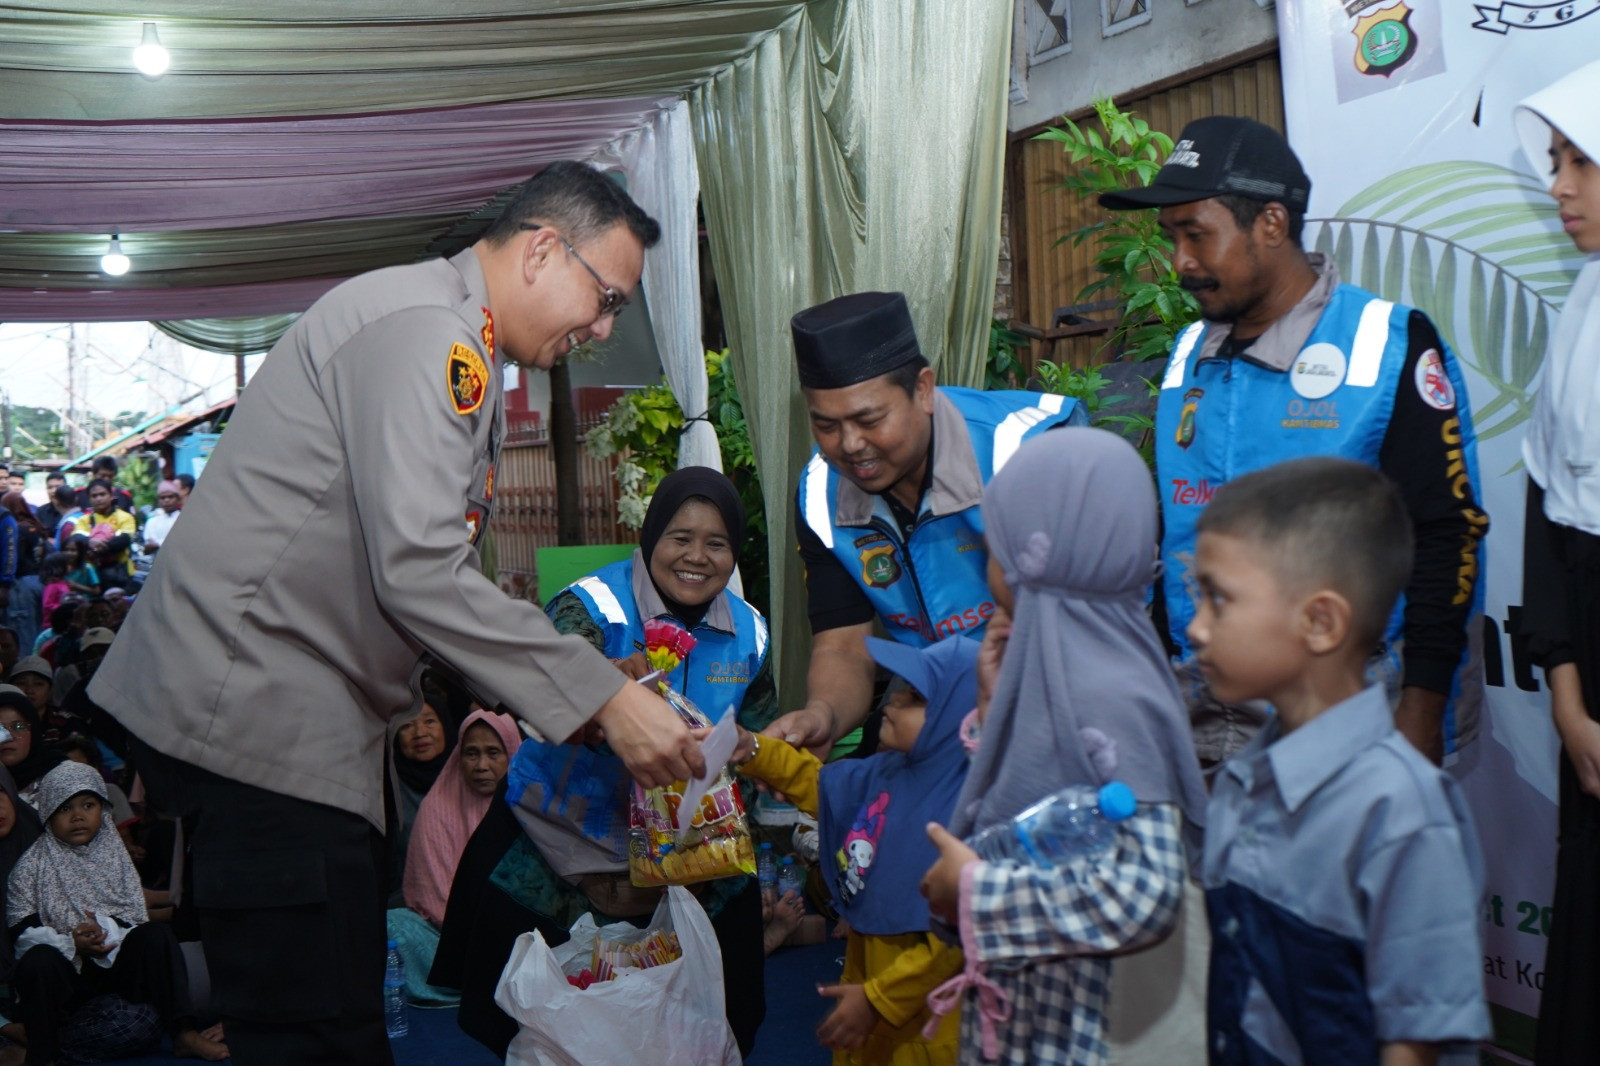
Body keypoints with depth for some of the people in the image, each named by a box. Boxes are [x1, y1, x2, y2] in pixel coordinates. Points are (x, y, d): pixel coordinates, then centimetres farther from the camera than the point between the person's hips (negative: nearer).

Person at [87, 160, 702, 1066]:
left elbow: (441, 570, 22)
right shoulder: (423, 326, -15)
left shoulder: (467, 359, 19)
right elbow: (419, 573, -24)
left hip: (311, 715, 11)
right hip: (254, 707, -11)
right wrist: (603, 697, -21)